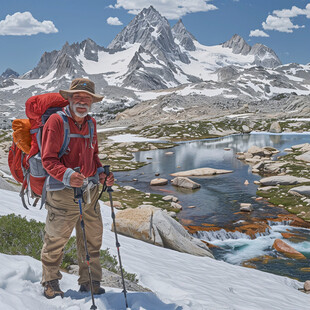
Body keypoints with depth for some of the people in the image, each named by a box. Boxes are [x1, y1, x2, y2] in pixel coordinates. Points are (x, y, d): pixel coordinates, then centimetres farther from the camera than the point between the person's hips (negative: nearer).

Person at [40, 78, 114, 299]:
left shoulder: (91, 123, 12)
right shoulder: (56, 121, -9)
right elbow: (48, 159, -13)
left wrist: (101, 173, 4)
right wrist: (67, 175, -30)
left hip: (90, 190, 6)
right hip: (63, 192, -6)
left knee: (93, 239, 11)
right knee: (56, 240, 5)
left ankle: (90, 282, 28)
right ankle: (50, 282, 27)